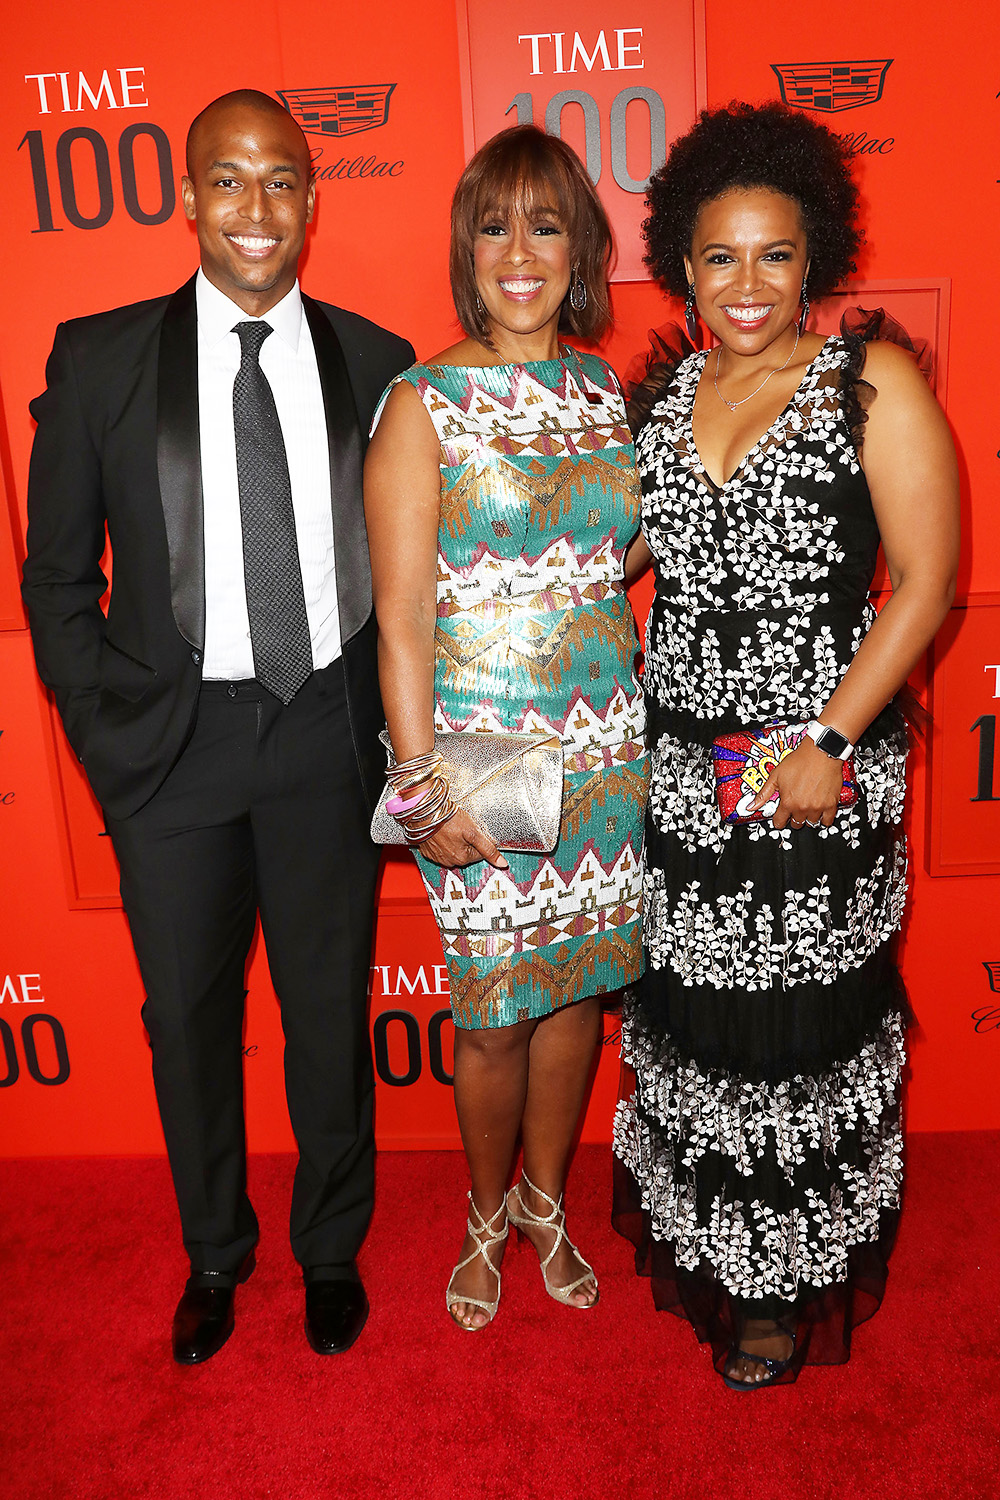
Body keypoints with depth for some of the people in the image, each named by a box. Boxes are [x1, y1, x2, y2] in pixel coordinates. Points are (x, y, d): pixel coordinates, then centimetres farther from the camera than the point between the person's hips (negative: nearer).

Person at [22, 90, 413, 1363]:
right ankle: (213, 1254, 41)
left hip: (329, 736, 0)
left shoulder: (376, 363, 2)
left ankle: (331, 1246, 39)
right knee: (189, 1014, 15)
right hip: (171, 737, 0)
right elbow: (58, 571, 3)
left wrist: (390, 721, -1)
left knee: (331, 1005, 13)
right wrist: (104, 733, -2)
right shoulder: (97, 358, 0)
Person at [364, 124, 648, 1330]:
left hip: (607, 742, 5)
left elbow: (625, 558, 13)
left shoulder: (609, 393, 8)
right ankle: (488, 1212, 36)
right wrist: (421, 790, -13)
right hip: (479, 746, -4)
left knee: (579, 982, 15)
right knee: (496, 1008, 7)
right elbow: (400, 619, -9)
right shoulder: (423, 404, -6)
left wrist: (641, 723, 6)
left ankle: (545, 1197, 40)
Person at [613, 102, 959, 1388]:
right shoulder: (661, 392, 8)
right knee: (688, 1016, 15)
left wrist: (832, 739, -18)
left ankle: (790, 1288, 34)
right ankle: (699, 1241, 42)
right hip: (676, 769, 4)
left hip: (813, 775, -4)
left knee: (796, 1028, 8)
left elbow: (927, 579, -9)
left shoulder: (874, 381, -6)